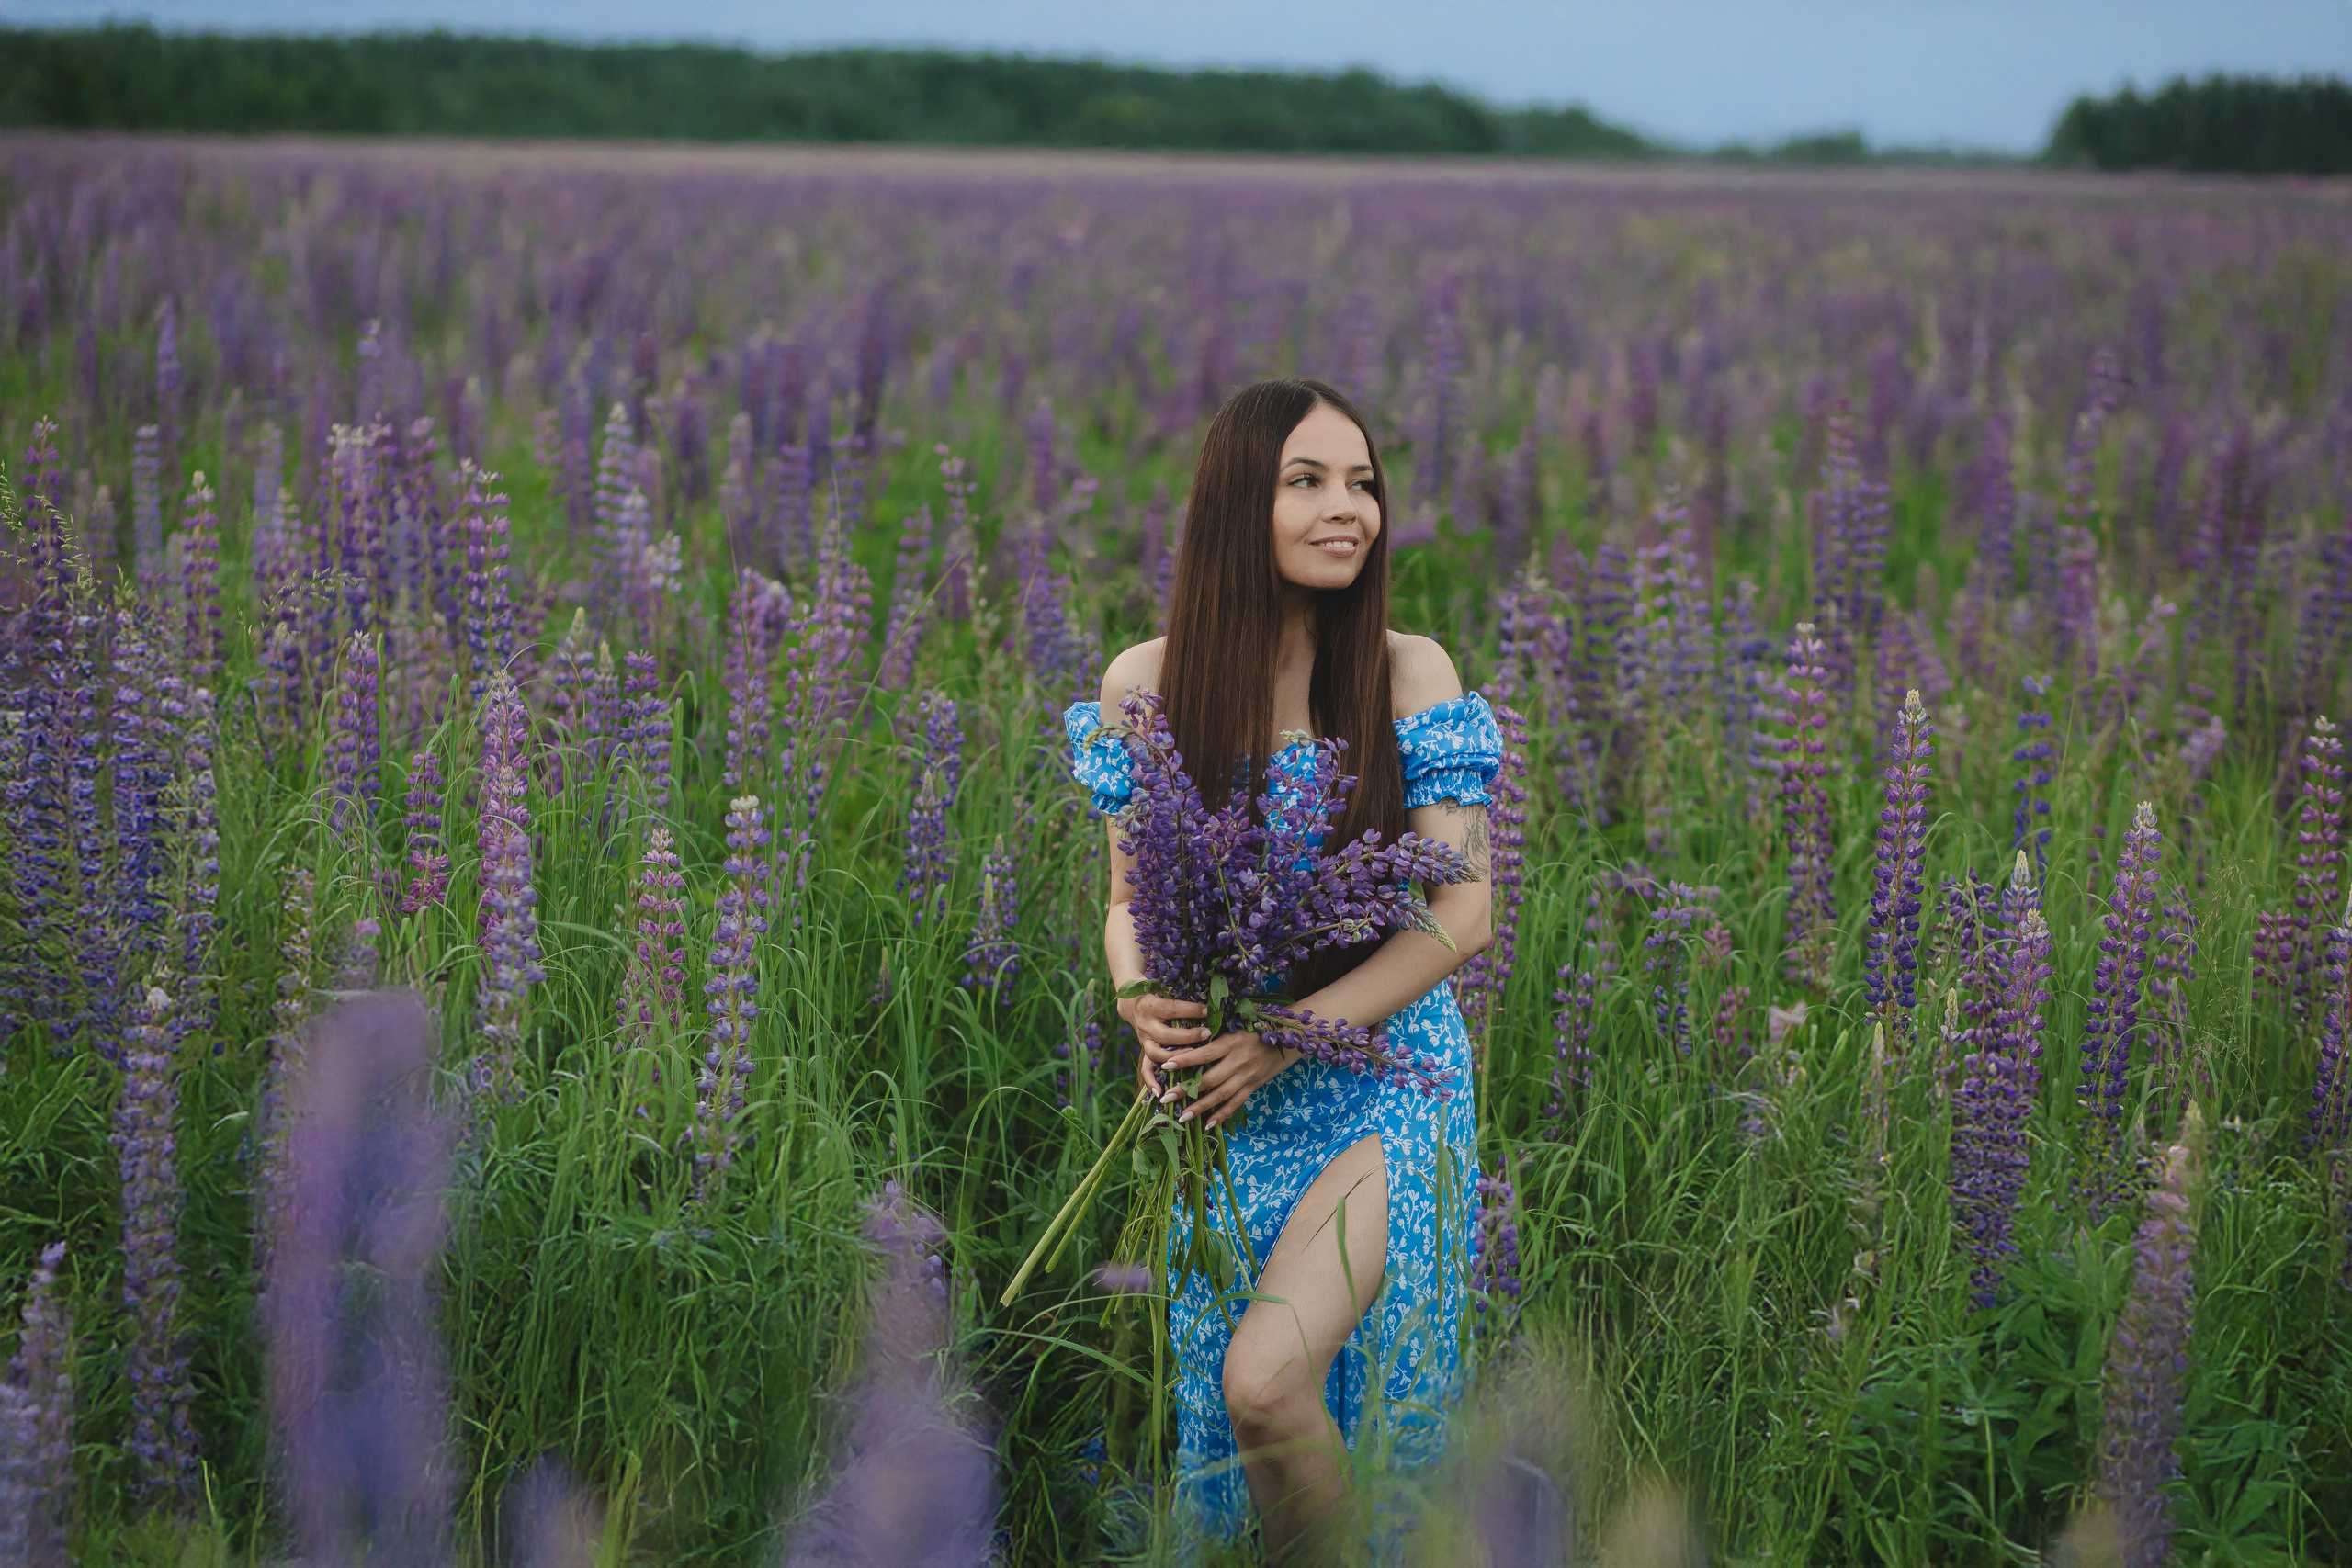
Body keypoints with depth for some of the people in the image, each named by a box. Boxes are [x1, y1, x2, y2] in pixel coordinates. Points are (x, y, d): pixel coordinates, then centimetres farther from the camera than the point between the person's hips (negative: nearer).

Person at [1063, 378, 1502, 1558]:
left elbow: (1461, 911, -11)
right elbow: (1130, 898, 5)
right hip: (1226, 1103, 3)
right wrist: (1146, 1008, -18)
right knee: (1214, 1391, 9)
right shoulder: (1147, 684, -3)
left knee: (1267, 1381, -21)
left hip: (1380, 1076, -3)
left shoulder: (1408, 672, -9)